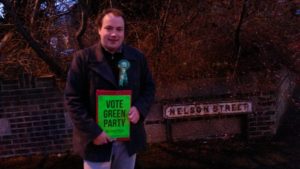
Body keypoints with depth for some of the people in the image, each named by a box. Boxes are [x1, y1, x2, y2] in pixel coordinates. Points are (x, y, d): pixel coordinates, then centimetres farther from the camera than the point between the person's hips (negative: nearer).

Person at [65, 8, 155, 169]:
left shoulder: (137, 57, 3)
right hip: (97, 139, -3)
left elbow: (149, 87, 10)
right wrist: (92, 131, -15)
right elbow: (73, 98, -8)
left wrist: (139, 109, -10)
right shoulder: (83, 58, -8)